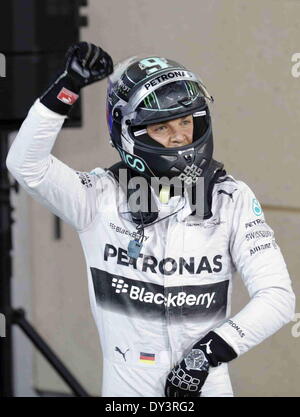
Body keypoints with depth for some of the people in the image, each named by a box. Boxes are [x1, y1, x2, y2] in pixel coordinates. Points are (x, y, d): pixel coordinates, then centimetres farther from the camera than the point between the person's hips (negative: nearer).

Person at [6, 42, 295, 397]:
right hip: (126, 388, 0)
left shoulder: (231, 198, -3)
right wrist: (66, 86, -25)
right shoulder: (103, 197, -5)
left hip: (205, 385, 0)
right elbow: (26, 165, -18)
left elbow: (277, 297, -7)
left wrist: (210, 351, -16)